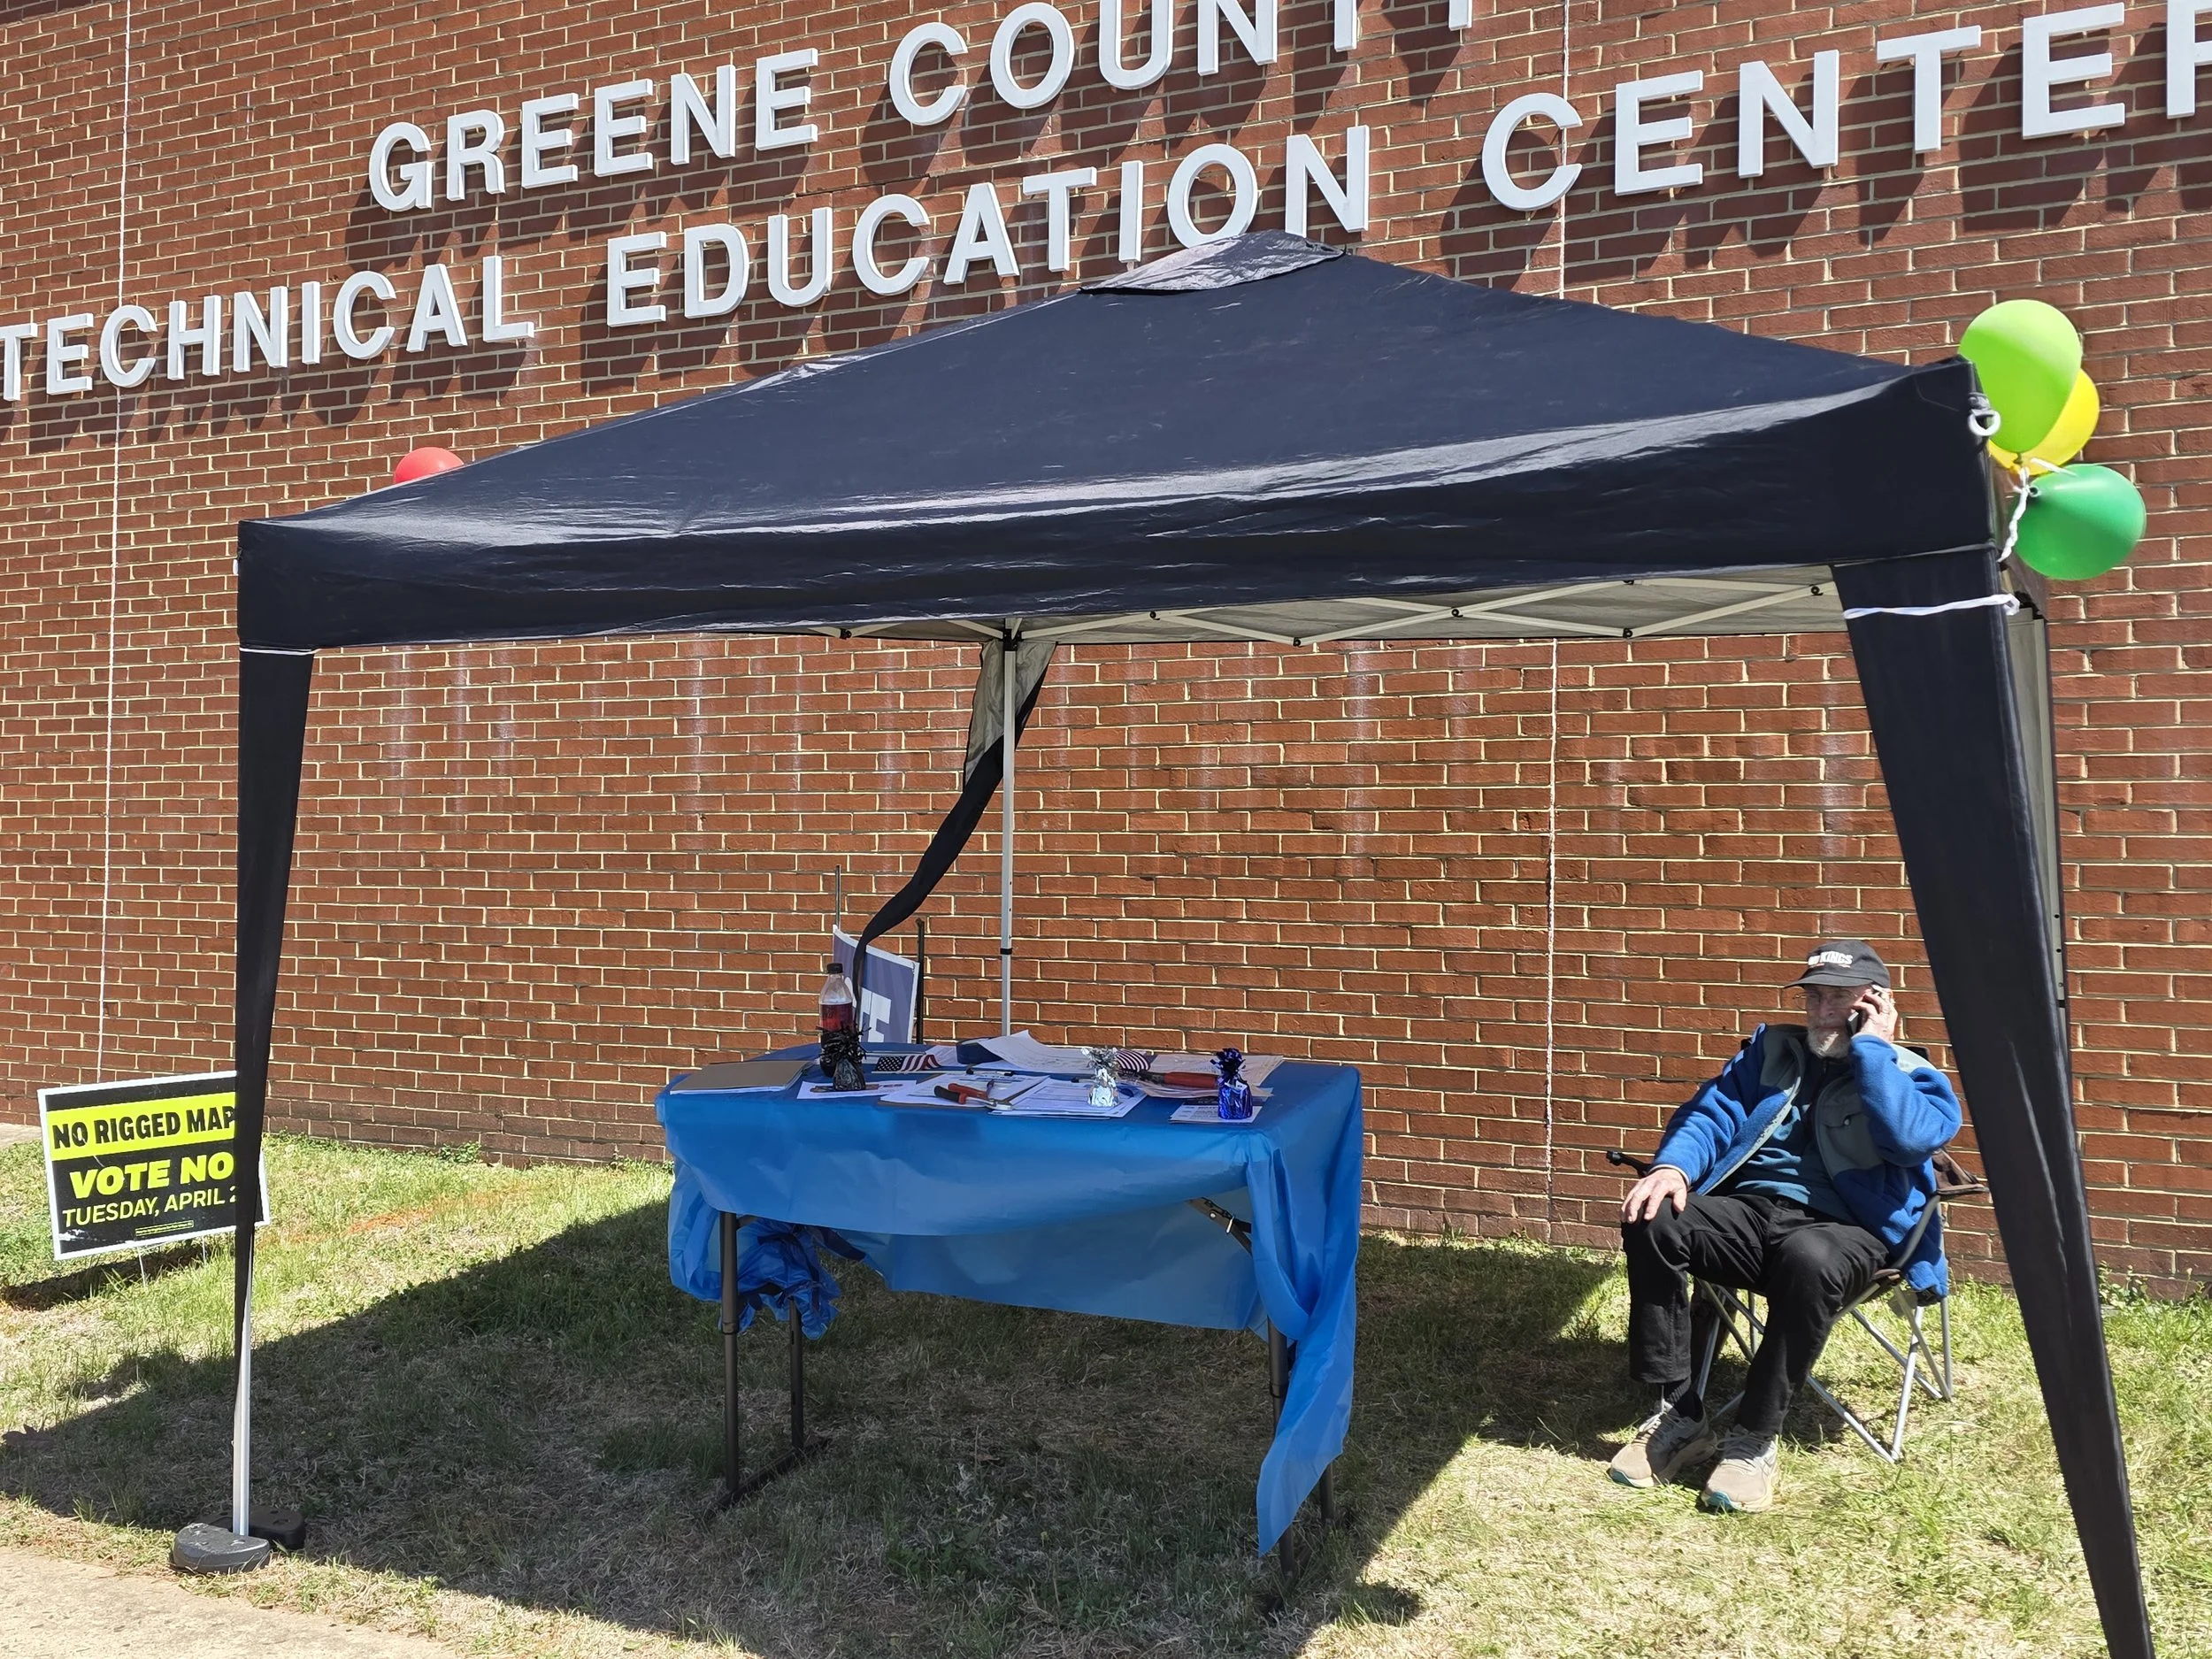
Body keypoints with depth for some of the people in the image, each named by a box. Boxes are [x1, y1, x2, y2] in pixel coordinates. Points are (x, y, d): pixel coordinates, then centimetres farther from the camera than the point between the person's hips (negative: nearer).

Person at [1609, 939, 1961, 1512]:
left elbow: (1909, 1137, -15)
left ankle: (1754, 1441, -23)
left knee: (1808, 1260, -40)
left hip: (1843, 1231, -4)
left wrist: (1870, 1046, -7)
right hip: (1746, 1209, 4)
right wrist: (1674, 1166, -9)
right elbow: (1712, 1114, 12)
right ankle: (1678, 1416, -17)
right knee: (1650, 1219, -26)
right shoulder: (1771, 1049, 22)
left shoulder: (1912, 1076, 9)